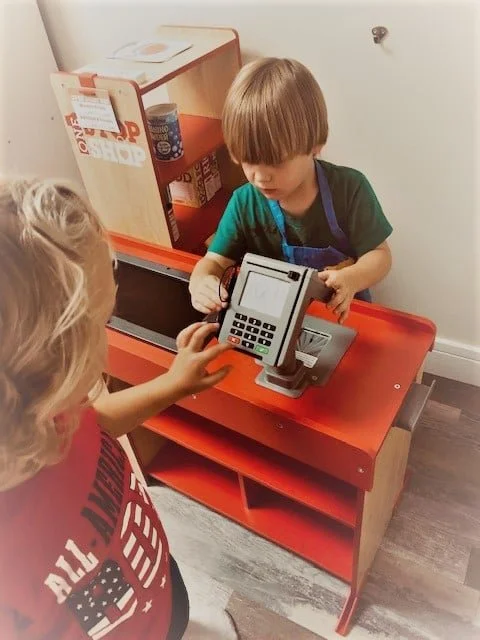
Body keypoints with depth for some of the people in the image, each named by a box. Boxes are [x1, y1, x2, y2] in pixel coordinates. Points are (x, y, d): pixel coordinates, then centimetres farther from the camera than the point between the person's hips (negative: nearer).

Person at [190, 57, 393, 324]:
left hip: (345, 314, 0)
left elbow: (380, 254, -10)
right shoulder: (245, 203, -10)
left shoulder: (349, 188, -15)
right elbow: (214, 262, -8)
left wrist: (351, 279, -33)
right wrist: (201, 282, -32)